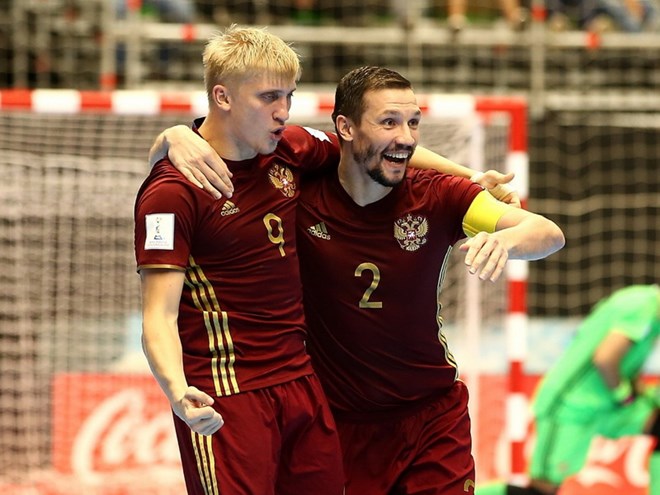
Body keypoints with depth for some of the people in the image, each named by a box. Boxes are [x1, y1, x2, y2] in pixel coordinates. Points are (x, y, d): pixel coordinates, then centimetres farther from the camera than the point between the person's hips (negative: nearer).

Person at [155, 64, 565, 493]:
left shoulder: (435, 196, -8)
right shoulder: (299, 195, -10)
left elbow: (551, 235, -17)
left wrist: (504, 239, -39)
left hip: (434, 418, 1)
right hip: (342, 424, -1)